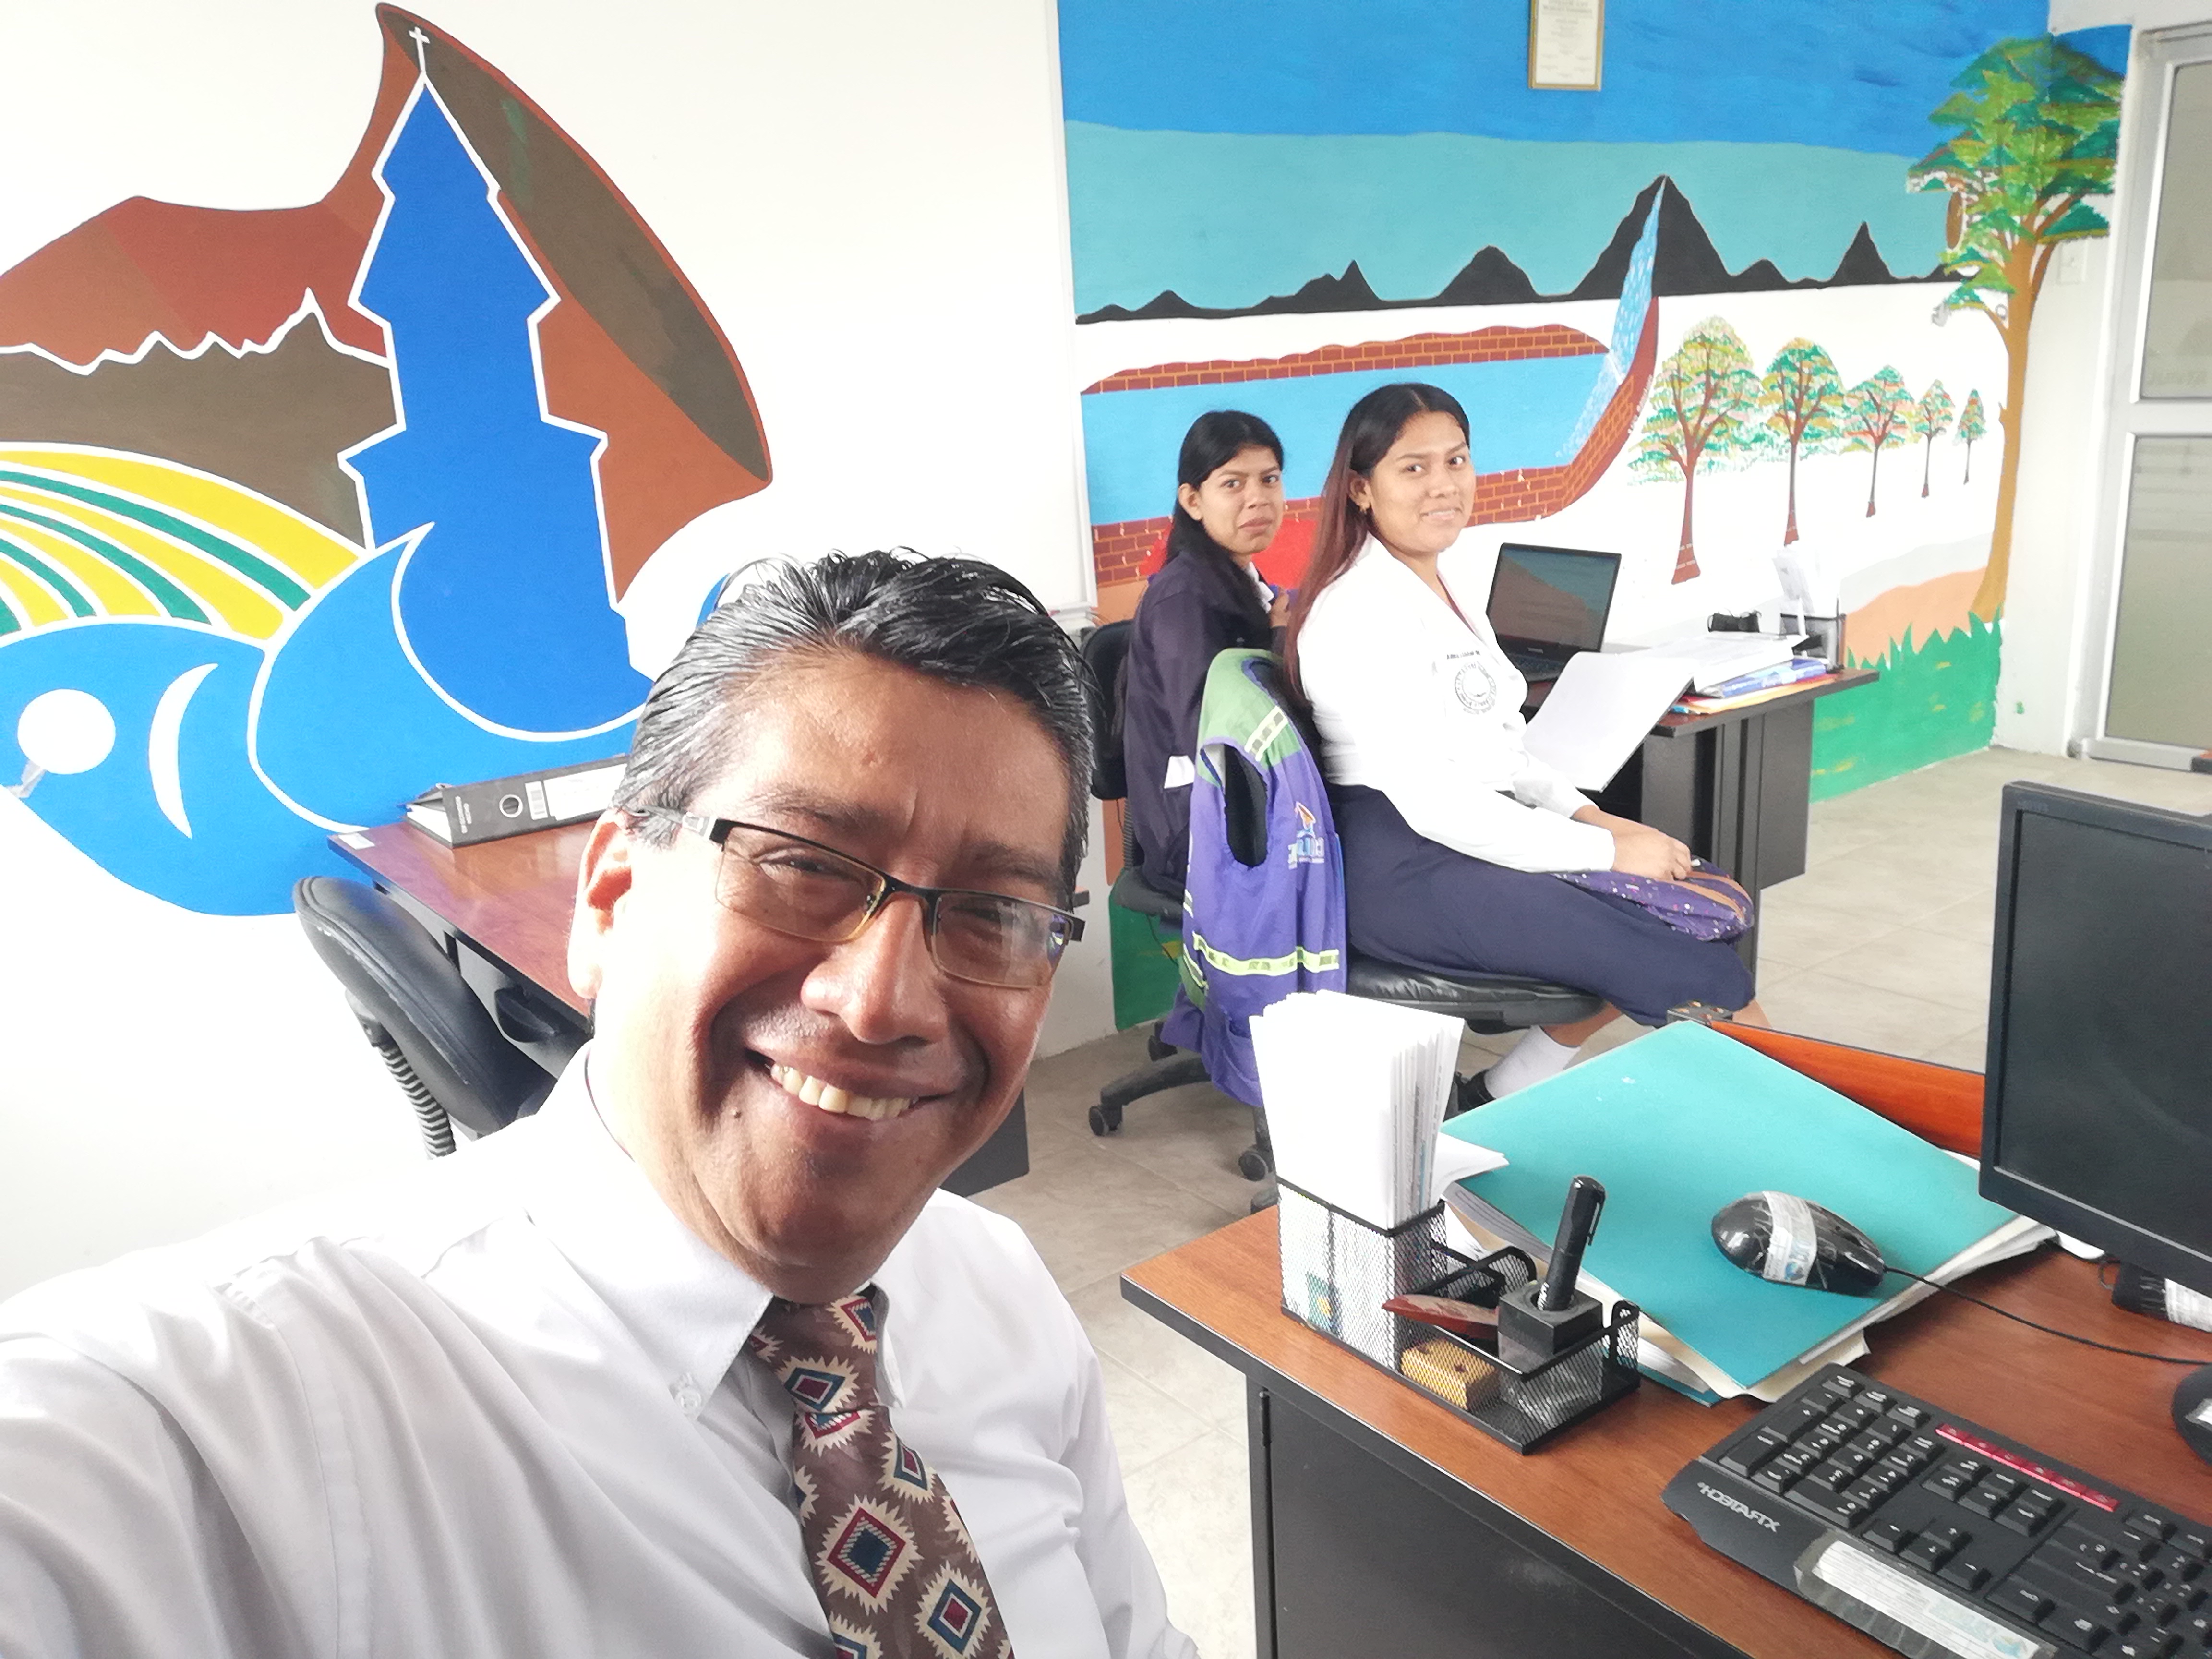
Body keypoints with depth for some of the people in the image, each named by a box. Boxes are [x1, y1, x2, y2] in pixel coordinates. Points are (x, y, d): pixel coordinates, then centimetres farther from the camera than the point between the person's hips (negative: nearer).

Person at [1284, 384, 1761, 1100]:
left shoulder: (1454, 573, 12)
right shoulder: (1360, 613, -17)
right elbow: (1433, 802, -22)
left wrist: (1586, 814, 2)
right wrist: (1606, 850, -15)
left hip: (1476, 833, 10)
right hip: (1406, 869, -10)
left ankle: (1510, 1095, 12)